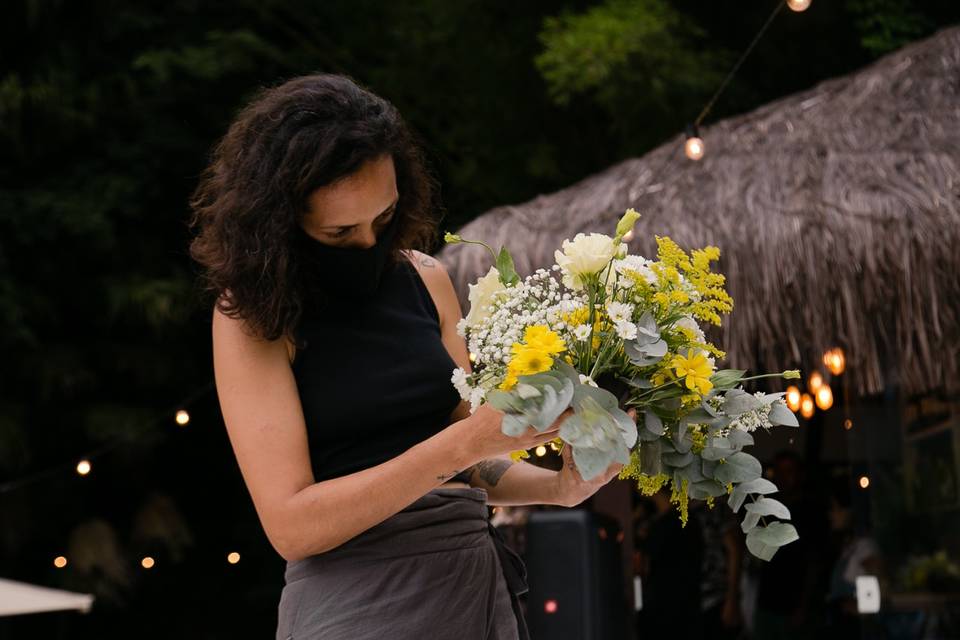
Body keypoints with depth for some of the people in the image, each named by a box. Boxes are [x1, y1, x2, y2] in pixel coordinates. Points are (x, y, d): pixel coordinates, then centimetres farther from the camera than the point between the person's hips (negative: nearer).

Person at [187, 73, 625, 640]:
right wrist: (465, 440, -24)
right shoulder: (252, 312, -10)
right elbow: (290, 525, -18)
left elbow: (463, 467, 12)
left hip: (476, 577, 5)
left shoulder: (425, 278, 3)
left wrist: (558, 486, -8)